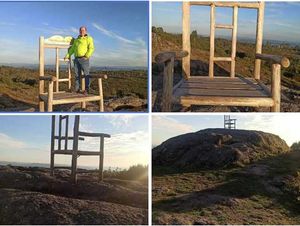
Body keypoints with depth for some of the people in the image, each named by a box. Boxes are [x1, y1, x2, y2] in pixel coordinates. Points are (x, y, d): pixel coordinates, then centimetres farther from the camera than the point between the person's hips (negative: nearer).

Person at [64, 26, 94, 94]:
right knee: (77, 74, 3)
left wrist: (87, 56, -19)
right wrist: (67, 55, 13)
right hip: (77, 59, 5)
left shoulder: (89, 38, 5)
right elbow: (72, 49, 24)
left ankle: (86, 89, -8)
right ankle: (77, 89, 5)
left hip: (84, 59, -5)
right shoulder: (76, 40, 22)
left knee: (86, 74, -8)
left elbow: (91, 48, -7)